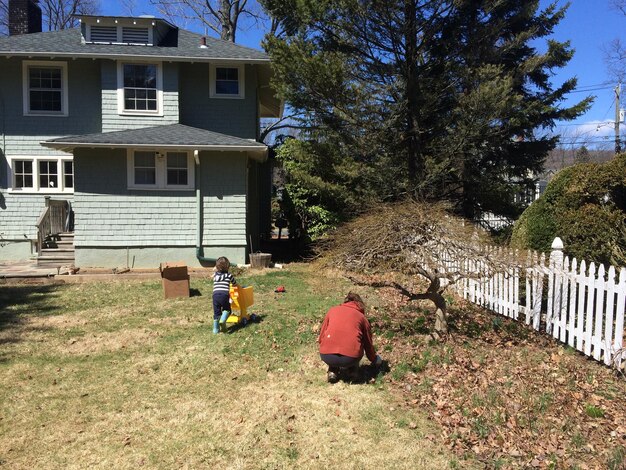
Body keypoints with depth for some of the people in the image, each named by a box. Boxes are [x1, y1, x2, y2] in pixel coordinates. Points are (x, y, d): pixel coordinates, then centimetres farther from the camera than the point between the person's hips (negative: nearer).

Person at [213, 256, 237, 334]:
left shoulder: (215, 275, 19)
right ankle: (223, 320, -10)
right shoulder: (229, 275, 12)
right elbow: (235, 284, 26)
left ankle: (215, 329, 15)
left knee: (216, 312, 13)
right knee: (226, 309, 17)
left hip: (215, 295, 3)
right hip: (224, 295, -3)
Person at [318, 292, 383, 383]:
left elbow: (321, 337, 21)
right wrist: (375, 360, 45)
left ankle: (333, 371, 20)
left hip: (326, 356, 1)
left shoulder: (332, 310, 20)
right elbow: (368, 344, 26)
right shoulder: (361, 317, 18)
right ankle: (352, 370, 19)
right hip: (350, 358, -1)